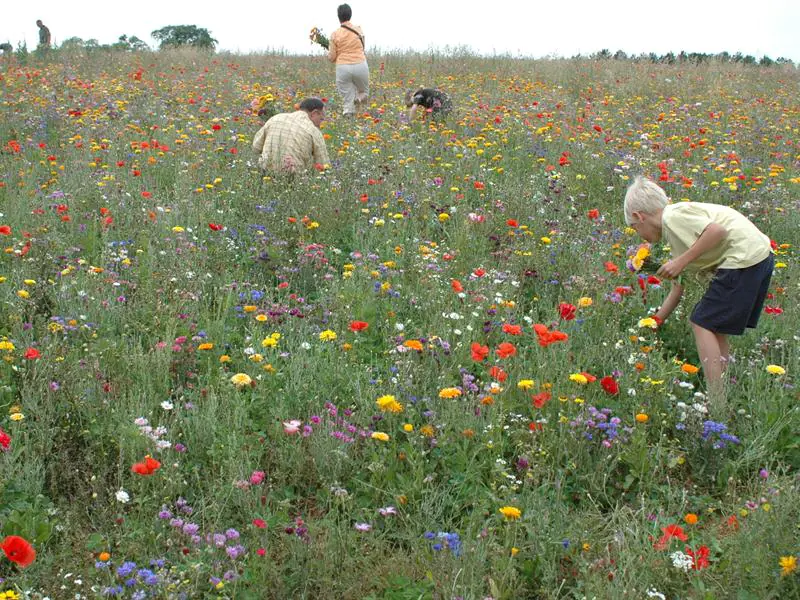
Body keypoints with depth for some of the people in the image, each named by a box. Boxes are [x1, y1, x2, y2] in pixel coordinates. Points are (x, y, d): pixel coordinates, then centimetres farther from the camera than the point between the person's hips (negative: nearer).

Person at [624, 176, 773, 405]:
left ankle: (717, 403, -5)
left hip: (744, 256, -10)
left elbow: (718, 230, -21)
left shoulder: (673, 215, -7)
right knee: (715, 329, 15)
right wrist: (655, 322, 30)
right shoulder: (673, 234, 24)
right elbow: (678, 288, 28)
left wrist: (682, 261, -15)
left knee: (702, 324, -4)